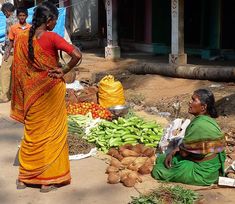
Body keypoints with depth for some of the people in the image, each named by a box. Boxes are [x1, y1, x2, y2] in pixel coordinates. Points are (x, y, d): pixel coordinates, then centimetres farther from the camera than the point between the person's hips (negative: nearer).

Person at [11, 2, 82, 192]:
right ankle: (48, 179, 16)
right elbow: (77, 55, -26)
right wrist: (64, 71, -10)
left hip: (31, 91, 5)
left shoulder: (22, 38, -2)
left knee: (33, 133, 18)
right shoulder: (52, 37, -17)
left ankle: (24, 177, 26)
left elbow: (18, 68, 3)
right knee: (52, 133, 9)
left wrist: (25, 94, 11)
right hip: (51, 89, -5)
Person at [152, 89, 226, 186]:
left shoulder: (199, 125, -30)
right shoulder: (206, 119, 1)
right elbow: (188, 142, 9)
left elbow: (184, 152, -21)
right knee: (160, 159, 16)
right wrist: (173, 152, -3)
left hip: (203, 171, -10)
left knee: (157, 170, -7)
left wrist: (175, 151, 1)